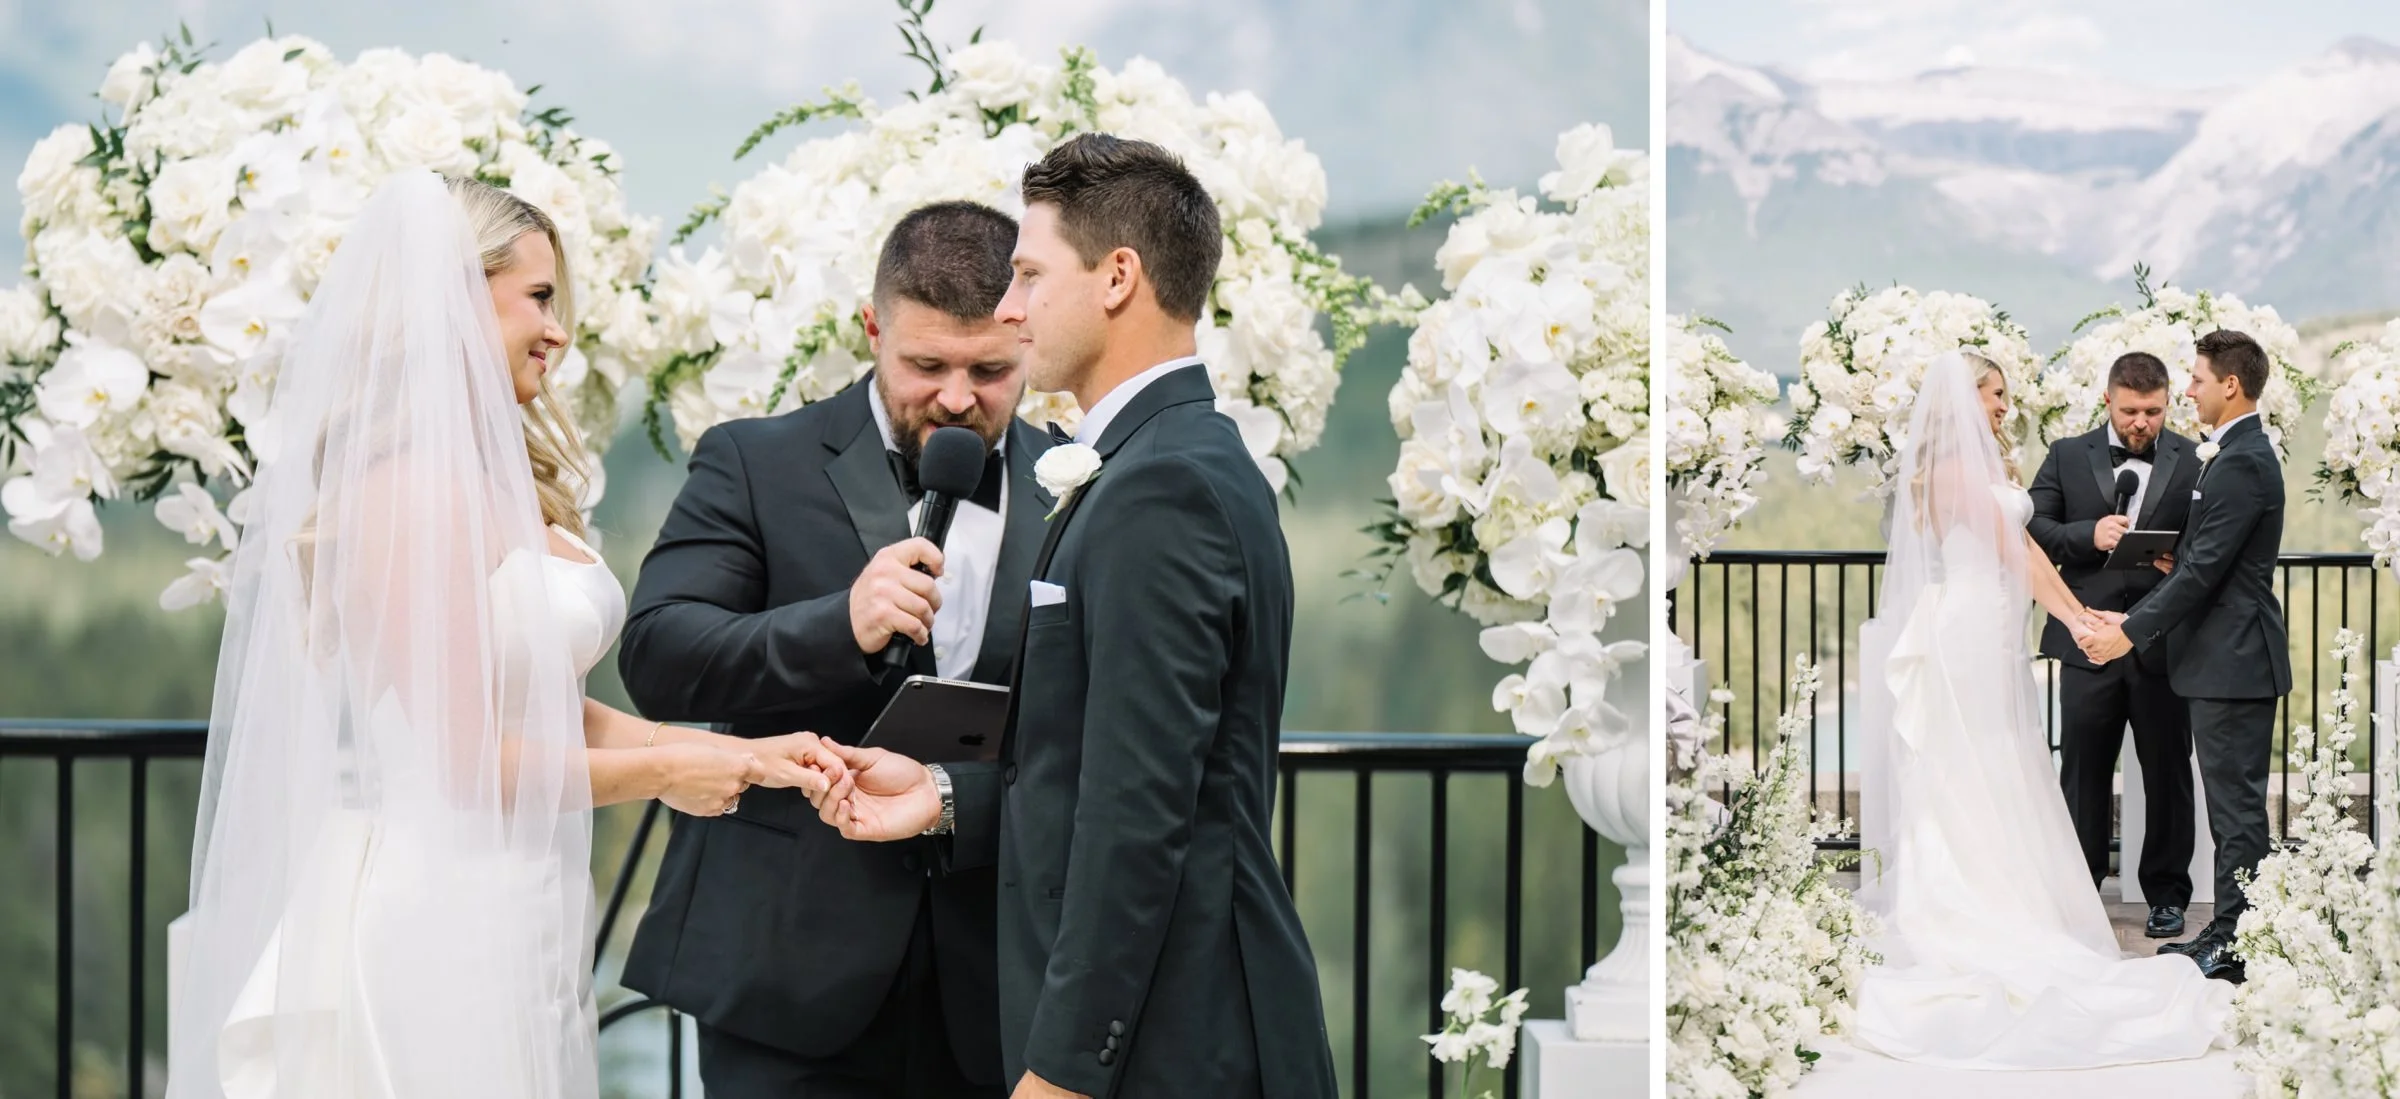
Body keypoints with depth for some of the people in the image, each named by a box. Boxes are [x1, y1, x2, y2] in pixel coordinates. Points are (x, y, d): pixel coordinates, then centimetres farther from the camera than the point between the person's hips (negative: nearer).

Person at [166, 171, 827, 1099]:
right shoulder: (413, 492, -16)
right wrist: (660, 772, -5)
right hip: (441, 912, -9)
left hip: (518, 911, 9)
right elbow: (469, 761, -17)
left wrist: (738, 752, 5)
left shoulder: (502, 483, 11)